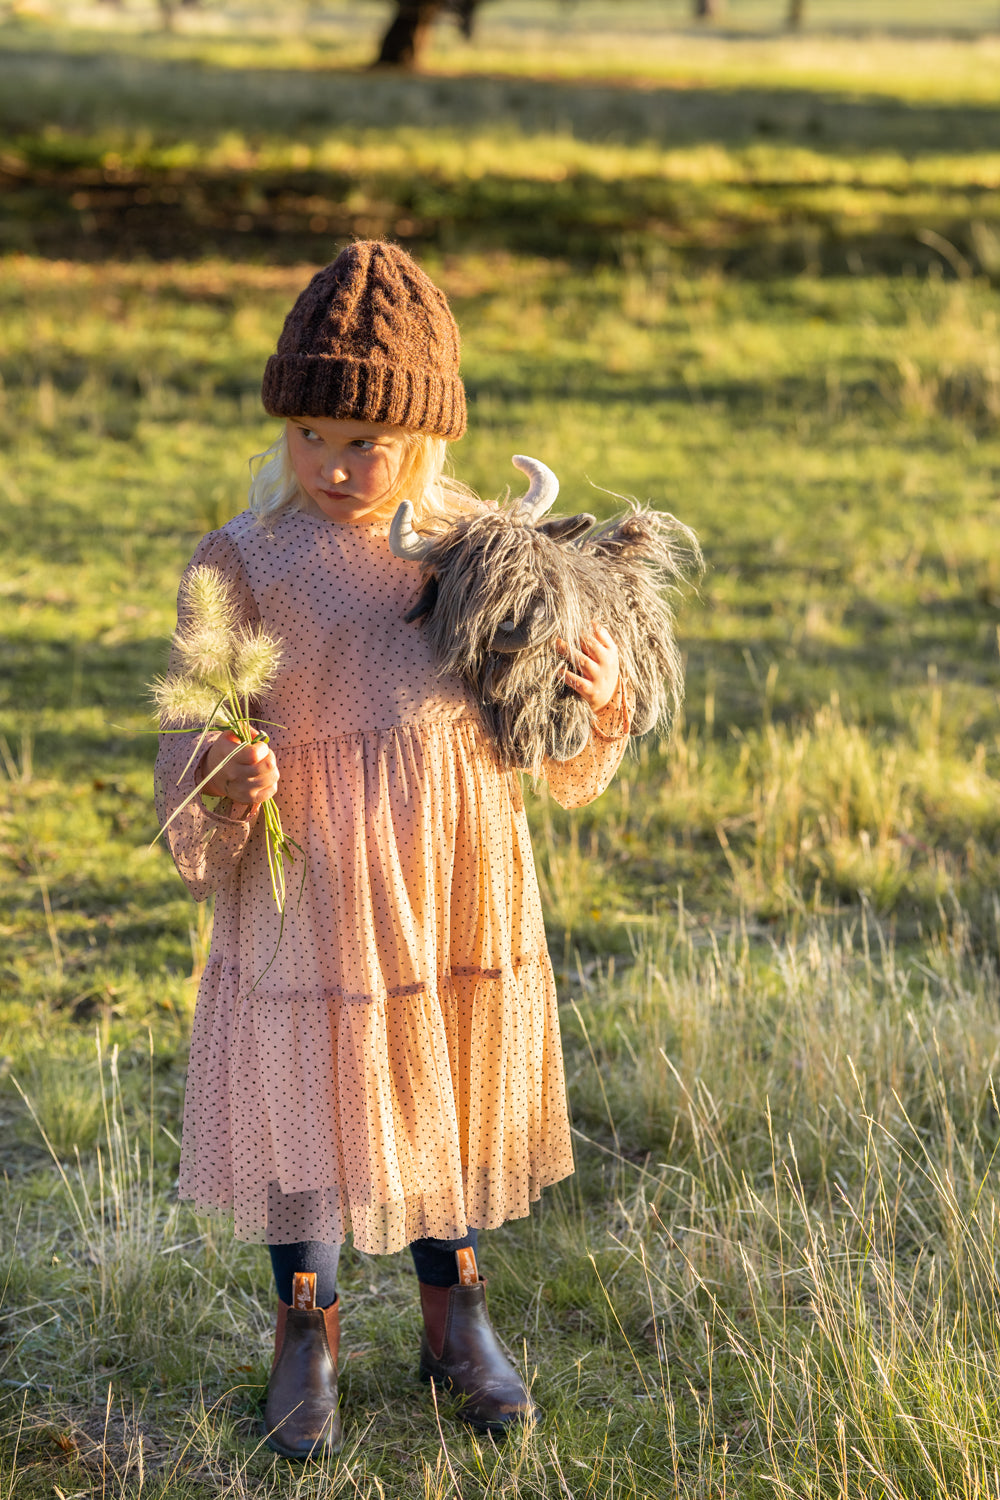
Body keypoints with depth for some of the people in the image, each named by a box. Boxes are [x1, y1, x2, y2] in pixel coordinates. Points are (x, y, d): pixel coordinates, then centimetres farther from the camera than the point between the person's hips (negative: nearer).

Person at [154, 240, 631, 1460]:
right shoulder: (246, 562, -10)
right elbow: (197, 764, -9)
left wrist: (598, 702, -15)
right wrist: (226, 795, -31)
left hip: (461, 879, 3)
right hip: (316, 889, -3)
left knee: (453, 1097, 17)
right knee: (312, 1102, 9)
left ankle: (455, 1322, 38)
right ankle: (306, 1338, 31)